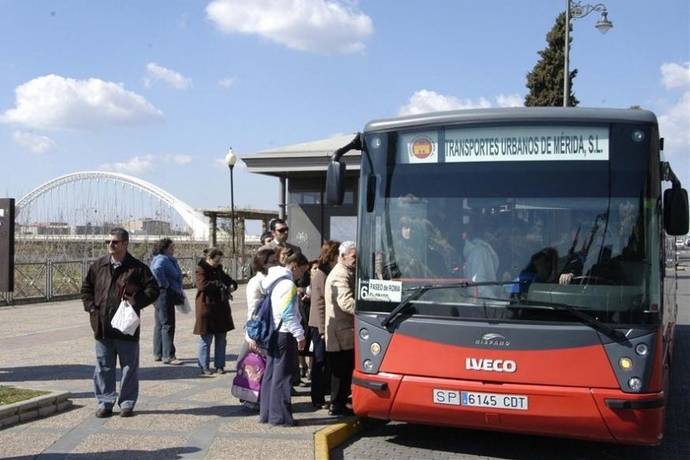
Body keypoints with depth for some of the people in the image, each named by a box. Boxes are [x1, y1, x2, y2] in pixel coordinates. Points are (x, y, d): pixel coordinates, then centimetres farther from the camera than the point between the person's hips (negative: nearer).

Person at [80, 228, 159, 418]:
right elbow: (86, 288, 18)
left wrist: (136, 302, -14)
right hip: (102, 327, 3)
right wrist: (91, 307, 4)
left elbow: (153, 289, -2)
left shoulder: (137, 268, -3)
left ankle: (127, 403, 16)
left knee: (129, 366, 5)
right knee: (103, 367, 9)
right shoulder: (98, 266, 8)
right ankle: (105, 403, 19)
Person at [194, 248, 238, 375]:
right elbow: (203, 285, -25)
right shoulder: (201, 270, -9)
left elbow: (228, 280, 23)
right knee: (206, 340, 0)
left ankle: (220, 365, 17)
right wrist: (219, 284, -20)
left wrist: (232, 285, 0)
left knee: (221, 339, 9)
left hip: (221, 309, 7)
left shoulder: (218, 270, 13)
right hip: (207, 308, -7)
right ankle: (204, 367, 8)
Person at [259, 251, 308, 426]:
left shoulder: (274, 281, 13)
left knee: (270, 374, 13)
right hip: (284, 334, -9)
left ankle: (266, 413, 20)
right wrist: (299, 335, -18)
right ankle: (280, 416, 1)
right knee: (282, 376, -3)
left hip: (272, 333, 9)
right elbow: (288, 314, -21)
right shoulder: (288, 285, -16)